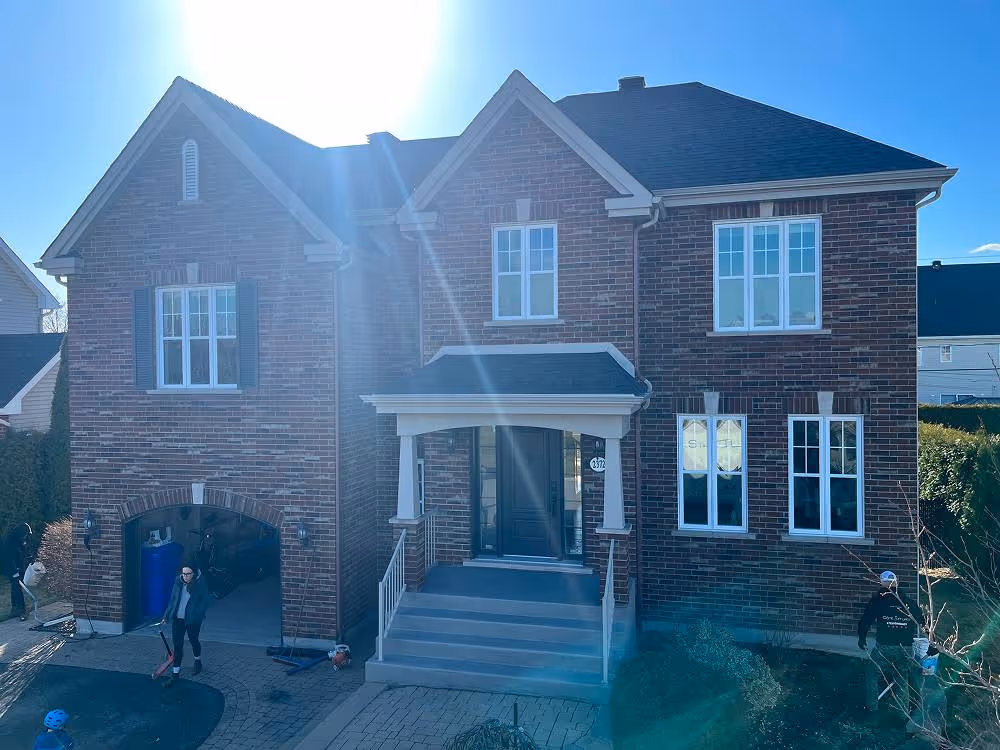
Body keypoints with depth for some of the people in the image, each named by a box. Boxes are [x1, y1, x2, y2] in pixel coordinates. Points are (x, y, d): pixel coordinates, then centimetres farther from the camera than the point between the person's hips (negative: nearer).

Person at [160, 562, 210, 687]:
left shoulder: (201, 583, -12)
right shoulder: (178, 582, 0)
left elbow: (204, 602, -8)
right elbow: (172, 599, 10)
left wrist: (197, 614, -18)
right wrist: (166, 616, 10)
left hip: (192, 620, -3)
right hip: (177, 618, 3)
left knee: (193, 640, 16)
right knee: (177, 645, 3)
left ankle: (197, 661, 43)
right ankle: (175, 674, 11)